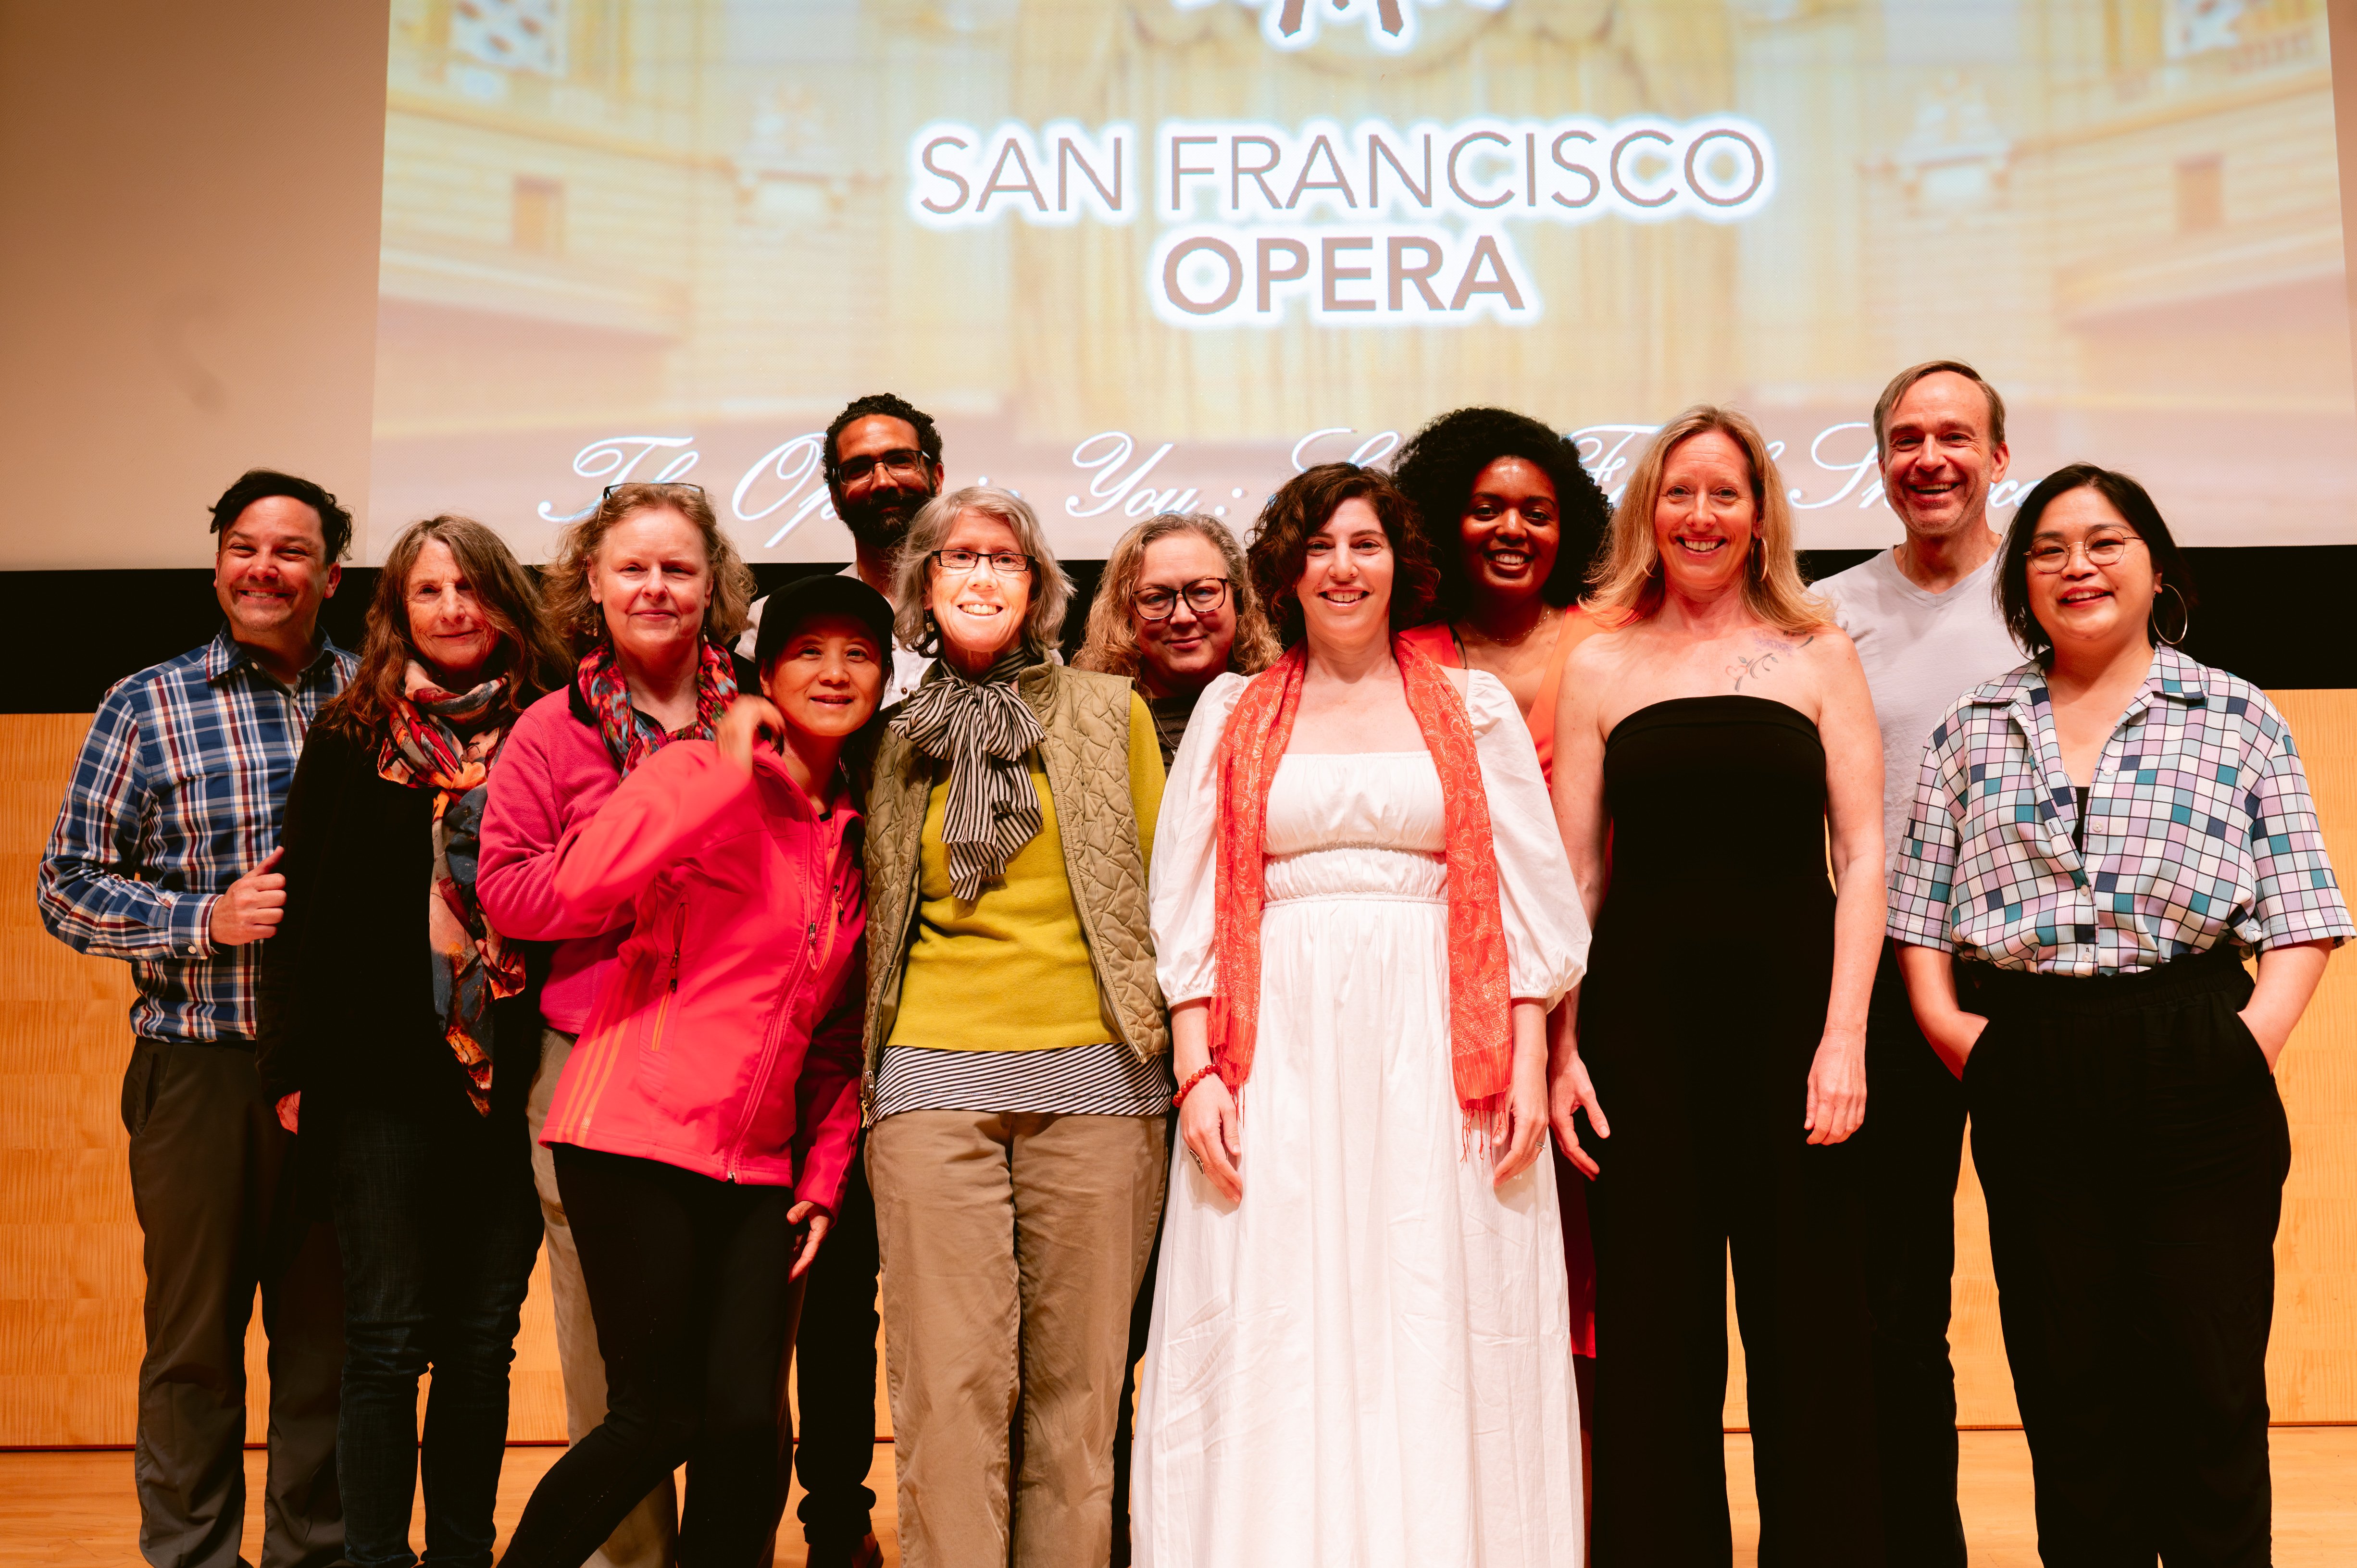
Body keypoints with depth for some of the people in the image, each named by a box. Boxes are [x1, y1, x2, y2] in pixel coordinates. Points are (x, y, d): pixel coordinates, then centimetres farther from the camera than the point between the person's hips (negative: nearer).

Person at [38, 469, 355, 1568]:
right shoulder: (148, 708, 2)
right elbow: (67, 887, 1)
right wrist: (208, 919, -12)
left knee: (329, 1338, 10)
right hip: (202, 1072, -1)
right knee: (194, 1341, 7)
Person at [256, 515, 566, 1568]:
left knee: (483, 1339, 9)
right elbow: (301, 907, 3)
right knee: (388, 1339, 3)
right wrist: (292, 1066, -2)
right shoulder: (351, 740, 4)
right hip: (383, 1081, -1)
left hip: (514, 1079, 1)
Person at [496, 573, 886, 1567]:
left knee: (747, 1422, -4)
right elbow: (582, 886, -22)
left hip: (758, 1165, 5)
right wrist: (733, 772, -18)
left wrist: (825, 1176, 10)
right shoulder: (703, 775, -3)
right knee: (658, 1420, -3)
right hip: (640, 1139, -5)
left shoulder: (858, 834, 14)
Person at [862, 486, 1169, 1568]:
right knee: (949, 1380, -2)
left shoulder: (1110, 713, 11)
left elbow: (1163, 886, 10)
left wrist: (1186, 1052, 4)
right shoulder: (896, 741, 13)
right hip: (933, 1077, 1)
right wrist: (860, 1076, 13)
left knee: (1076, 1377, 3)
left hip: (1095, 1074, 0)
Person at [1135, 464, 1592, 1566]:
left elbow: (1531, 898, 6)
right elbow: (1187, 910, 7)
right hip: (1278, 1049, 1)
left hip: (1436, 1055, 0)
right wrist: (1198, 1072, -3)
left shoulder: (1475, 708, 11)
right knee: (1275, 1354, 0)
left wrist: (1528, 1063, -4)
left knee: (1438, 1343, 1)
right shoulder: (1233, 715, 12)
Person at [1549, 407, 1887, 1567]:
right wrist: (1561, 1048, -2)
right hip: (1643, 1011, 0)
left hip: (1791, 1003, 0)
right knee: (1655, 1320, 6)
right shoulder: (1603, 666, 8)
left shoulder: (1818, 657, 7)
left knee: (1807, 1318, 4)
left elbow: (1862, 855, 2)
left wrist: (1844, 1034, -8)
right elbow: (1574, 874, 5)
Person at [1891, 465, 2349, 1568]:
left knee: (2208, 1383, 1)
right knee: (2064, 1380, 8)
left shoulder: (2238, 718, 7)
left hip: (2197, 1072, -2)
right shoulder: (1973, 728, 12)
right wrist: (1941, 1015, -4)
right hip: (2030, 1081, 2)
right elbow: (1916, 901, 9)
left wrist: (2259, 1030, -11)